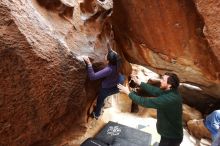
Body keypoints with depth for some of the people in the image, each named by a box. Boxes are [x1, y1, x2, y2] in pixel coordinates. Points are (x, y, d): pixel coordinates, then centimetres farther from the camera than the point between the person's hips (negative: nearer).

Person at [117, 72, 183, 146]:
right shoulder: (172, 92, -8)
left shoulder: (168, 99, -35)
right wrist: (139, 82, -5)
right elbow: (155, 90, -4)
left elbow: (145, 102, -31)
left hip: (171, 138, -8)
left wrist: (128, 92, -21)